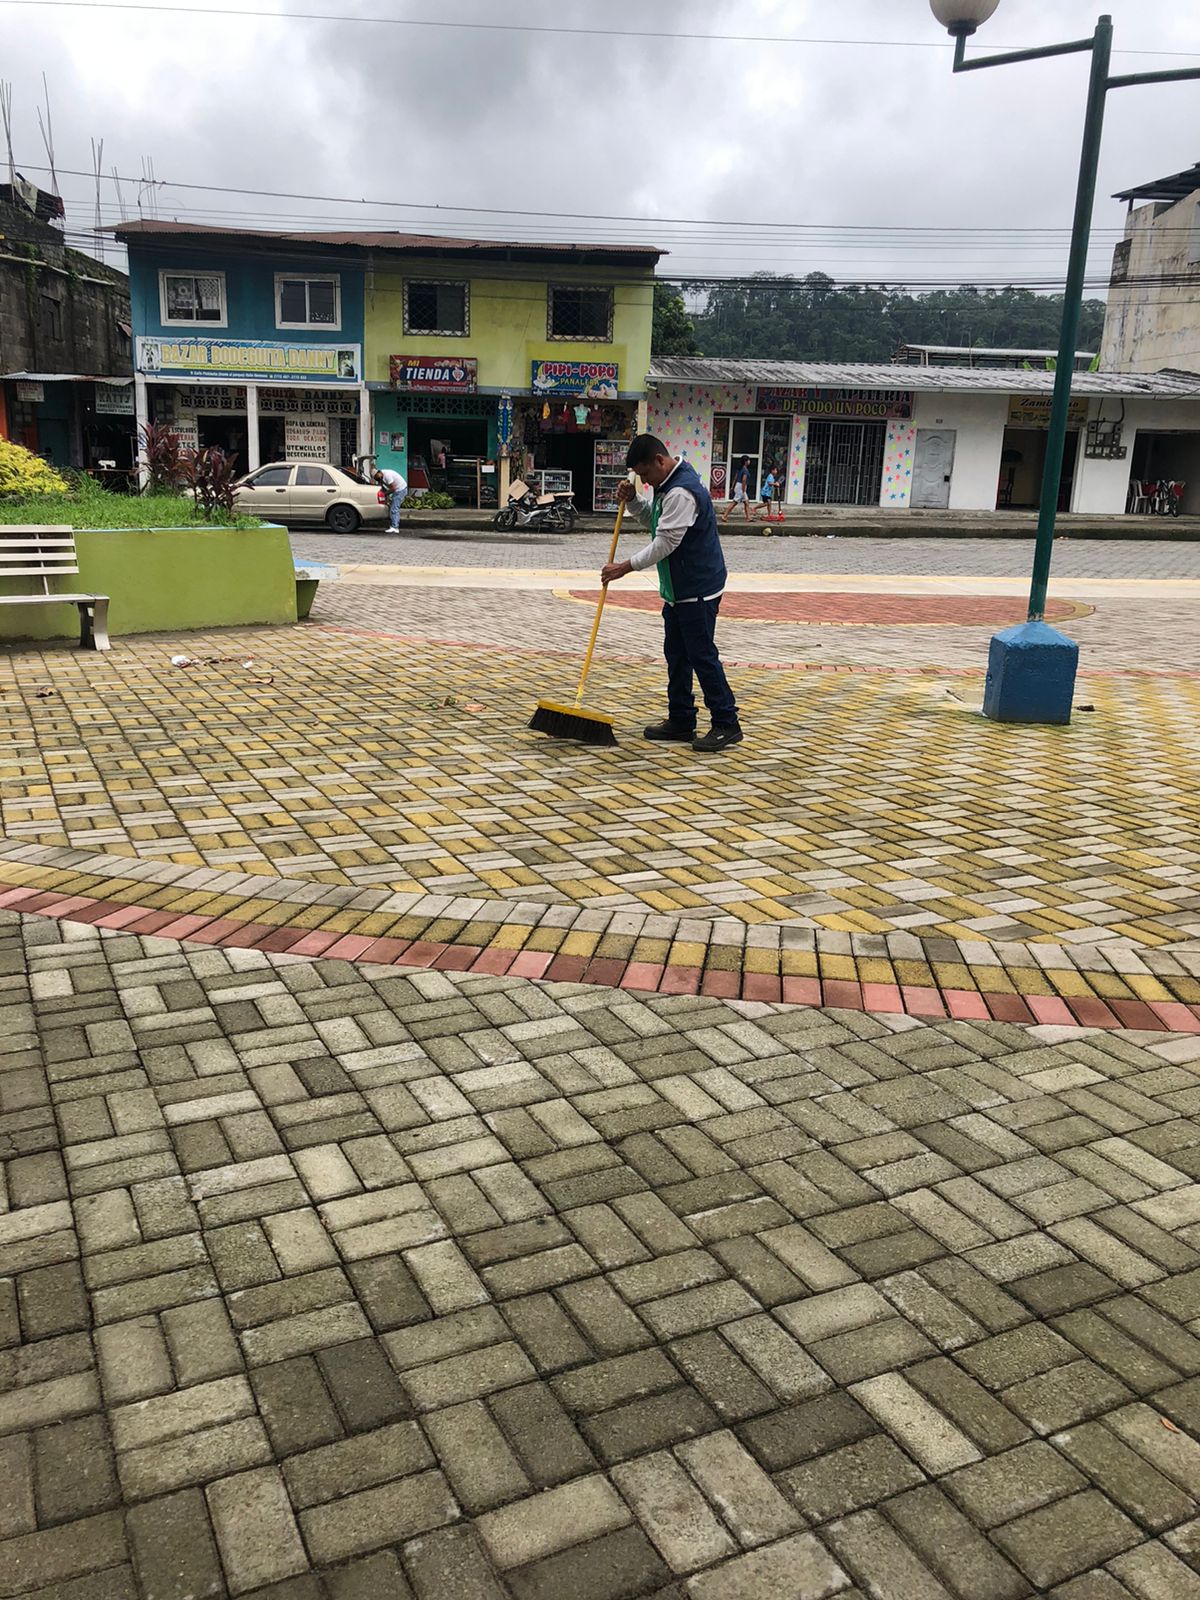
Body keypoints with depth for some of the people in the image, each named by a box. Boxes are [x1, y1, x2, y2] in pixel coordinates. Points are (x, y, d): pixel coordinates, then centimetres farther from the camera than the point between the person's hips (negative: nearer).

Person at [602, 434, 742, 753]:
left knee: (702, 655, -6)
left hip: (697, 590, -11)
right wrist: (632, 501, 7)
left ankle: (726, 725, 1)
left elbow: (665, 543, -24)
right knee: (676, 655, 13)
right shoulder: (668, 487, 12)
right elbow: (653, 521, 26)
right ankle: (681, 722, 21)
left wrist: (625, 567, -19)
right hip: (678, 589, 11)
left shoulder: (682, 493, -22)